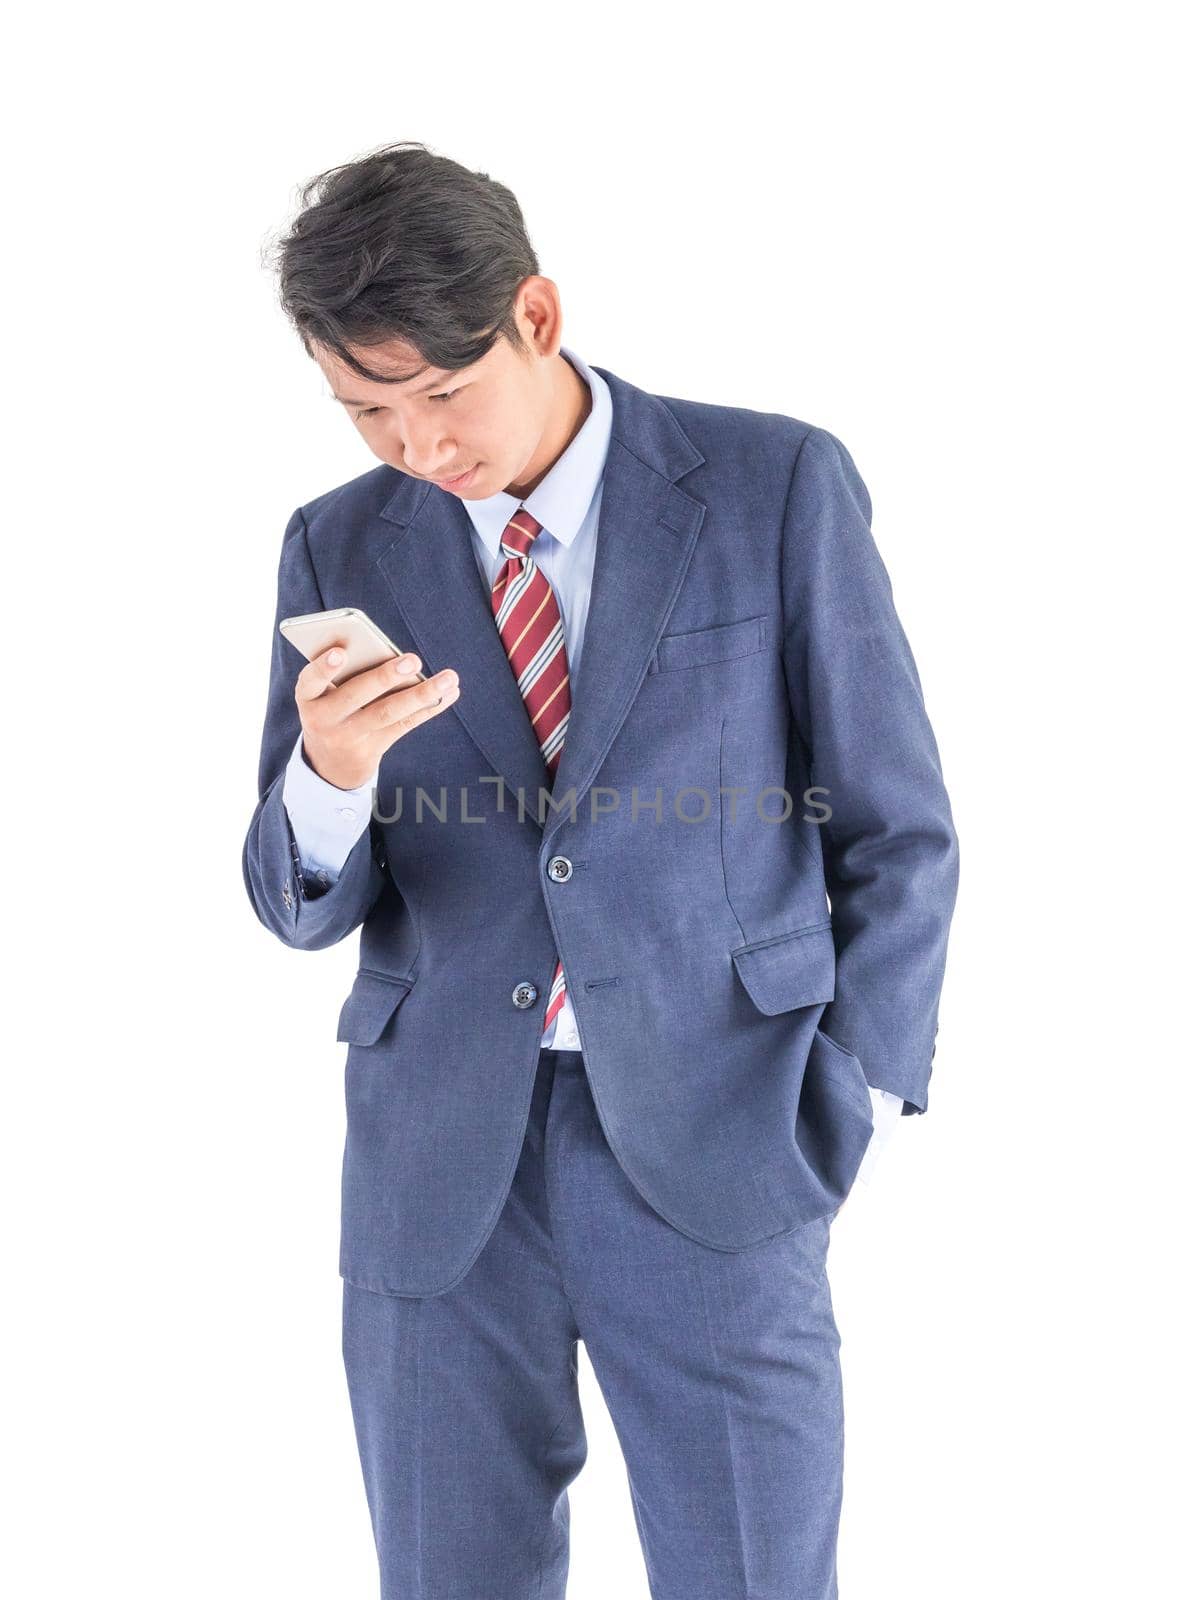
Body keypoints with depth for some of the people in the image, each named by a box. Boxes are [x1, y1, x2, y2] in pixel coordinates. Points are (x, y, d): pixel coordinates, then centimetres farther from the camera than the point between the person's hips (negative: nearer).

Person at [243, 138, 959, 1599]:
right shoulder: (339, 549, 5)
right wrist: (328, 779, -16)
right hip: (433, 1166, 3)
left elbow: (896, 832, 1)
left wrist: (847, 1108, -3)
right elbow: (301, 908, 5)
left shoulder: (777, 486, -3)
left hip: (709, 1152, -2)